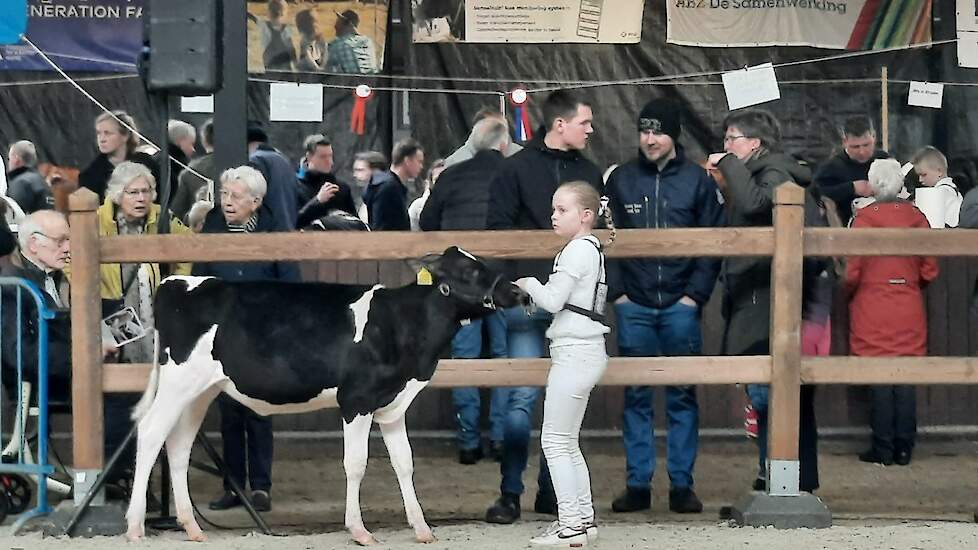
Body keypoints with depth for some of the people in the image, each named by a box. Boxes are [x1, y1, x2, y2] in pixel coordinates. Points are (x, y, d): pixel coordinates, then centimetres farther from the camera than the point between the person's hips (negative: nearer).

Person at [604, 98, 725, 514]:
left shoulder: (697, 180, 3)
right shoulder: (620, 180, 6)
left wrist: (696, 293, -6)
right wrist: (616, 291, -3)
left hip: (681, 306, -1)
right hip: (633, 306, 1)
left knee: (683, 396, 2)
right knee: (636, 396, 3)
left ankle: (681, 484, 5)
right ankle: (638, 484, 7)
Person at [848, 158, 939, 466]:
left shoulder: (864, 219, -9)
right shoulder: (916, 218, 0)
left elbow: (852, 270, -8)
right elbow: (930, 270, 4)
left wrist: (849, 293, 13)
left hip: (873, 308, -3)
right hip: (909, 310, 3)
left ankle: (883, 449, 2)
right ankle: (904, 449, 8)